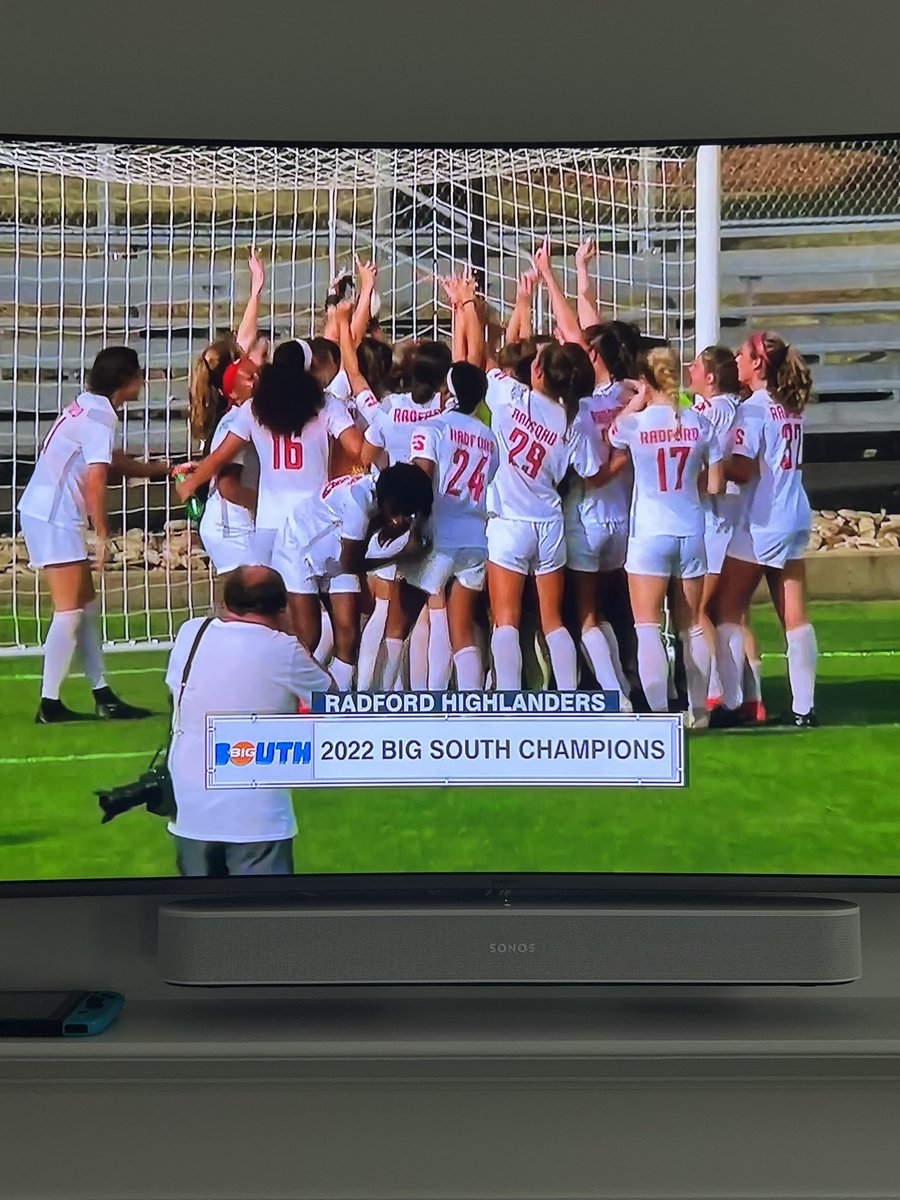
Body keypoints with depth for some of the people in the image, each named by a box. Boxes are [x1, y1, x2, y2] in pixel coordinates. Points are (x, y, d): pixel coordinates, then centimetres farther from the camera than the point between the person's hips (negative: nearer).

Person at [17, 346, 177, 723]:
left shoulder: (88, 405, 13)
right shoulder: (101, 416, -15)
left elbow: (110, 461, 25)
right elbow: (95, 481, -23)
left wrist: (165, 469, 29)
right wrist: (102, 534, -18)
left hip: (41, 510, 10)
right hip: (53, 518, -10)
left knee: (87, 607, 11)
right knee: (70, 611, -6)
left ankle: (103, 697, 13)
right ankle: (49, 704, -3)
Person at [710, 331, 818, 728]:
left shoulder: (753, 409, -13)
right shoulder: (791, 406, 10)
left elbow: (741, 471, -19)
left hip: (759, 524, -7)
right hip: (793, 519, 7)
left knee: (727, 612, 2)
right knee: (794, 616, 6)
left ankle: (729, 704, -1)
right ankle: (803, 707, 6)